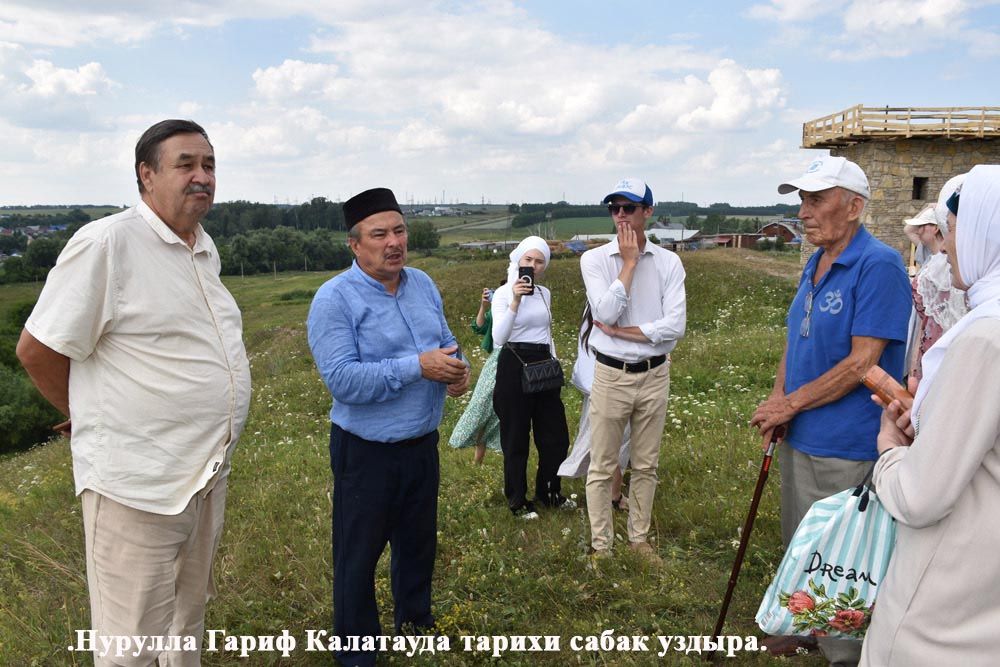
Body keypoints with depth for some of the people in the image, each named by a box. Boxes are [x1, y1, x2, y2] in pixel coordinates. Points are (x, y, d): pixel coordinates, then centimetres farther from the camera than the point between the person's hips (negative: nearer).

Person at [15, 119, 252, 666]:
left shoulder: (206, 249, 8)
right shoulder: (106, 242, -17)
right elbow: (37, 351, -12)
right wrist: (98, 419, 2)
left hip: (210, 473, 7)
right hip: (137, 485, -7)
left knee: (188, 622, 25)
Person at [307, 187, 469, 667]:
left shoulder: (423, 284, 3)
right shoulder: (335, 299, -18)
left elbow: (445, 340, 13)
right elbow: (342, 380, -26)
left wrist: (457, 370, -10)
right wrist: (418, 366, -28)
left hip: (423, 443, 6)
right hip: (367, 452, -6)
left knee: (419, 541, 24)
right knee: (358, 556, 10)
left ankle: (415, 619, 49)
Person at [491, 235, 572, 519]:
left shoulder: (545, 293, 9)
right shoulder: (503, 293, -9)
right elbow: (498, 338, -22)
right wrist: (515, 301, -31)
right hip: (514, 366, -6)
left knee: (556, 434, 10)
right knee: (516, 438, 5)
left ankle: (549, 492, 30)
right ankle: (517, 500, 21)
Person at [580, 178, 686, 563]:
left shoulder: (668, 263, -1)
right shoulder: (595, 259, -5)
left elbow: (676, 326, -11)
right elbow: (606, 313, -20)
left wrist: (621, 331, -13)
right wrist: (629, 261, -14)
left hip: (654, 375, 2)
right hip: (611, 375, -2)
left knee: (646, 466, 15)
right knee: (603, 467, 6)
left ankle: (639, 538, 31)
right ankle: (601, 545, 21)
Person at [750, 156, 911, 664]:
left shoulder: (878, 266, -18)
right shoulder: (814, 265, 9)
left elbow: (862, 362, -22)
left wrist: (791, 404, -16)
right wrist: (778, 397, -1)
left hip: (843, 445, -8)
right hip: (798, 434, 9)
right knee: (801, 545, 23)